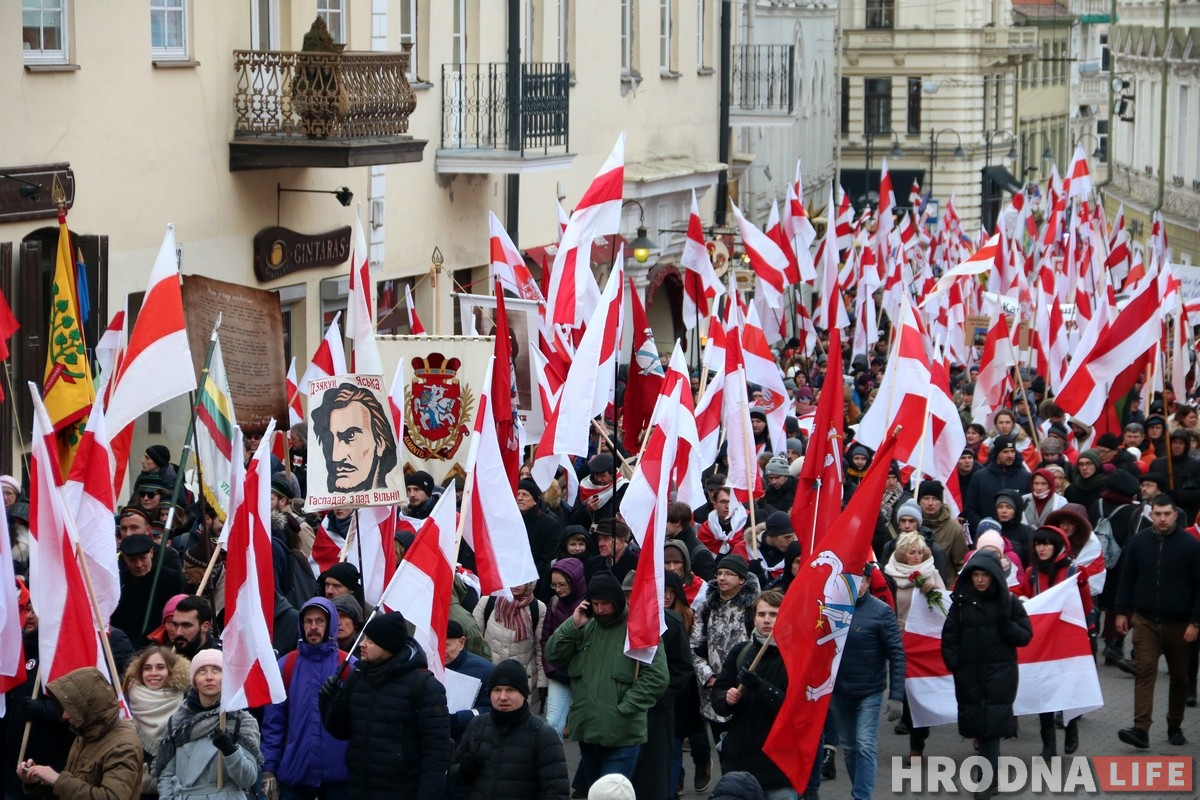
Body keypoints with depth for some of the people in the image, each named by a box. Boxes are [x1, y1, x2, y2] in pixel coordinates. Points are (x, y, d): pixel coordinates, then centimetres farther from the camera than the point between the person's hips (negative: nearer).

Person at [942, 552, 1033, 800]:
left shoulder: (1008, 602, 0)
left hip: (1000, 674, -2)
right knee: (977, 723, 3)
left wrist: (1006, 625, -15)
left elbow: (1025, 636, 2)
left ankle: (988, 779, -7)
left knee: (991, 724, -9)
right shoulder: (961, 601, 5)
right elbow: (949, 637, 9)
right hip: (969, 674, 2)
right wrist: (954, 664, -3)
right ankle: (991, 770, 19)